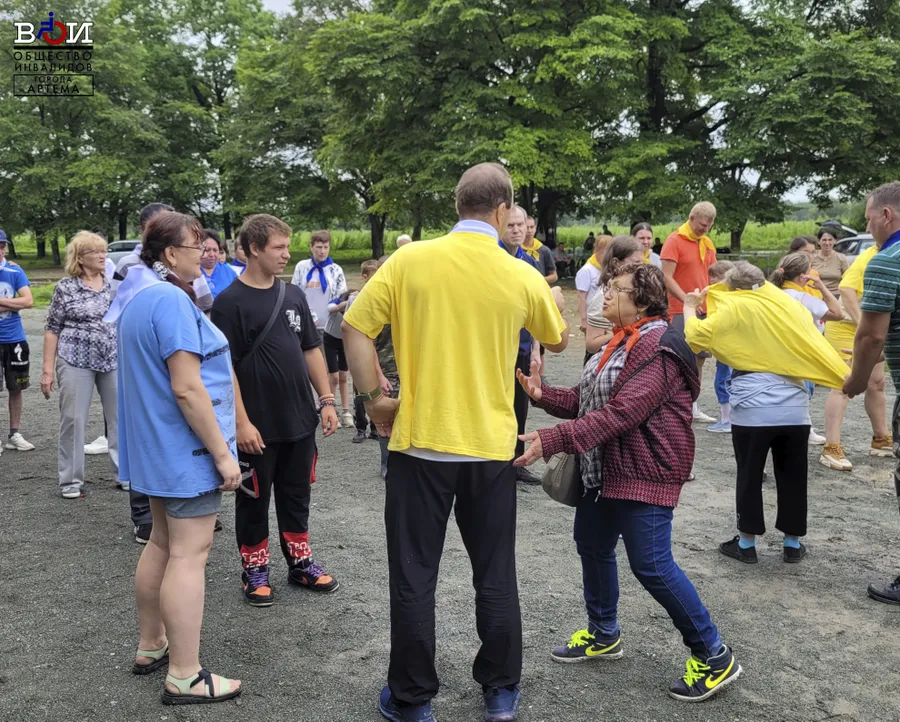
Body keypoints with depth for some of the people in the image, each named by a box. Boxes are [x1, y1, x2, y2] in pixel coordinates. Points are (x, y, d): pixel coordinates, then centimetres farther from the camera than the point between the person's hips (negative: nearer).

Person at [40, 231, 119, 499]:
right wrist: (47, 369, -5)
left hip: (114, 360, 3)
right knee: (73, 419, 1)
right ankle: (71, 480, 12)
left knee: (120, 417, 6)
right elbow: (52, 329, -1)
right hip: (75, 362, -3)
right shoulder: (65, 287, -2)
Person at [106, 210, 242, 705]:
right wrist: (222, 453, -20)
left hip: (155, 445, 11)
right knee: (189, 555, -4)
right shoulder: (171, 300, -20)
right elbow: (187, 388, -25)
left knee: (162, 544, 19)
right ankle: (184, 678, 3)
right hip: (186, 448, -10)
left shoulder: (138, 297, 12)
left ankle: (151, 646, 32)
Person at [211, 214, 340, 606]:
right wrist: (242, 422, -18)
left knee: (296, 496, 17)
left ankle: (300, 562, 31)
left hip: (300, 420, 6)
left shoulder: (293, 294, 7)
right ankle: (255, 570, 24)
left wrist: (326, 400, 6)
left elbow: (311, 350, 12)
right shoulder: (230, 302, -11)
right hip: (258, 426, -5)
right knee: (254, 500, 9)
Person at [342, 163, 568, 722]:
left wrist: (376, 397, 3)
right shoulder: (523, 277, -2)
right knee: (496, 575, 15)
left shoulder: (410, 261, -6)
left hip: (420, 441, -1)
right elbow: (558, 340, 15)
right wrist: (549, 297, 34)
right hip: (491, 446, 1)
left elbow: (355, 328, -7)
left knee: (414, 575, 10)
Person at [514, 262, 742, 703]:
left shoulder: (658, 348, -20)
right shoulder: (620, 342, 14)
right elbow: (588, 400, 14)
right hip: (604, 469, 10)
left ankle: (714, 656, 6)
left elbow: (620, 412, -29)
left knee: (651, 565, -9)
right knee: (592, 546, 17)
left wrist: (552, 441, -33)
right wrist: (543, 395, -3)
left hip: (644, 473, -10)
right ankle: (603, 634, 37)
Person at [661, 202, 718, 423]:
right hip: (681, 311, -7)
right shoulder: (674, 241, -8)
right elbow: (667, 277, -15)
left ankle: (693, 407, 18)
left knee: (699, 358, 10)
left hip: (703, 311, 7)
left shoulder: (707, 243, 14)